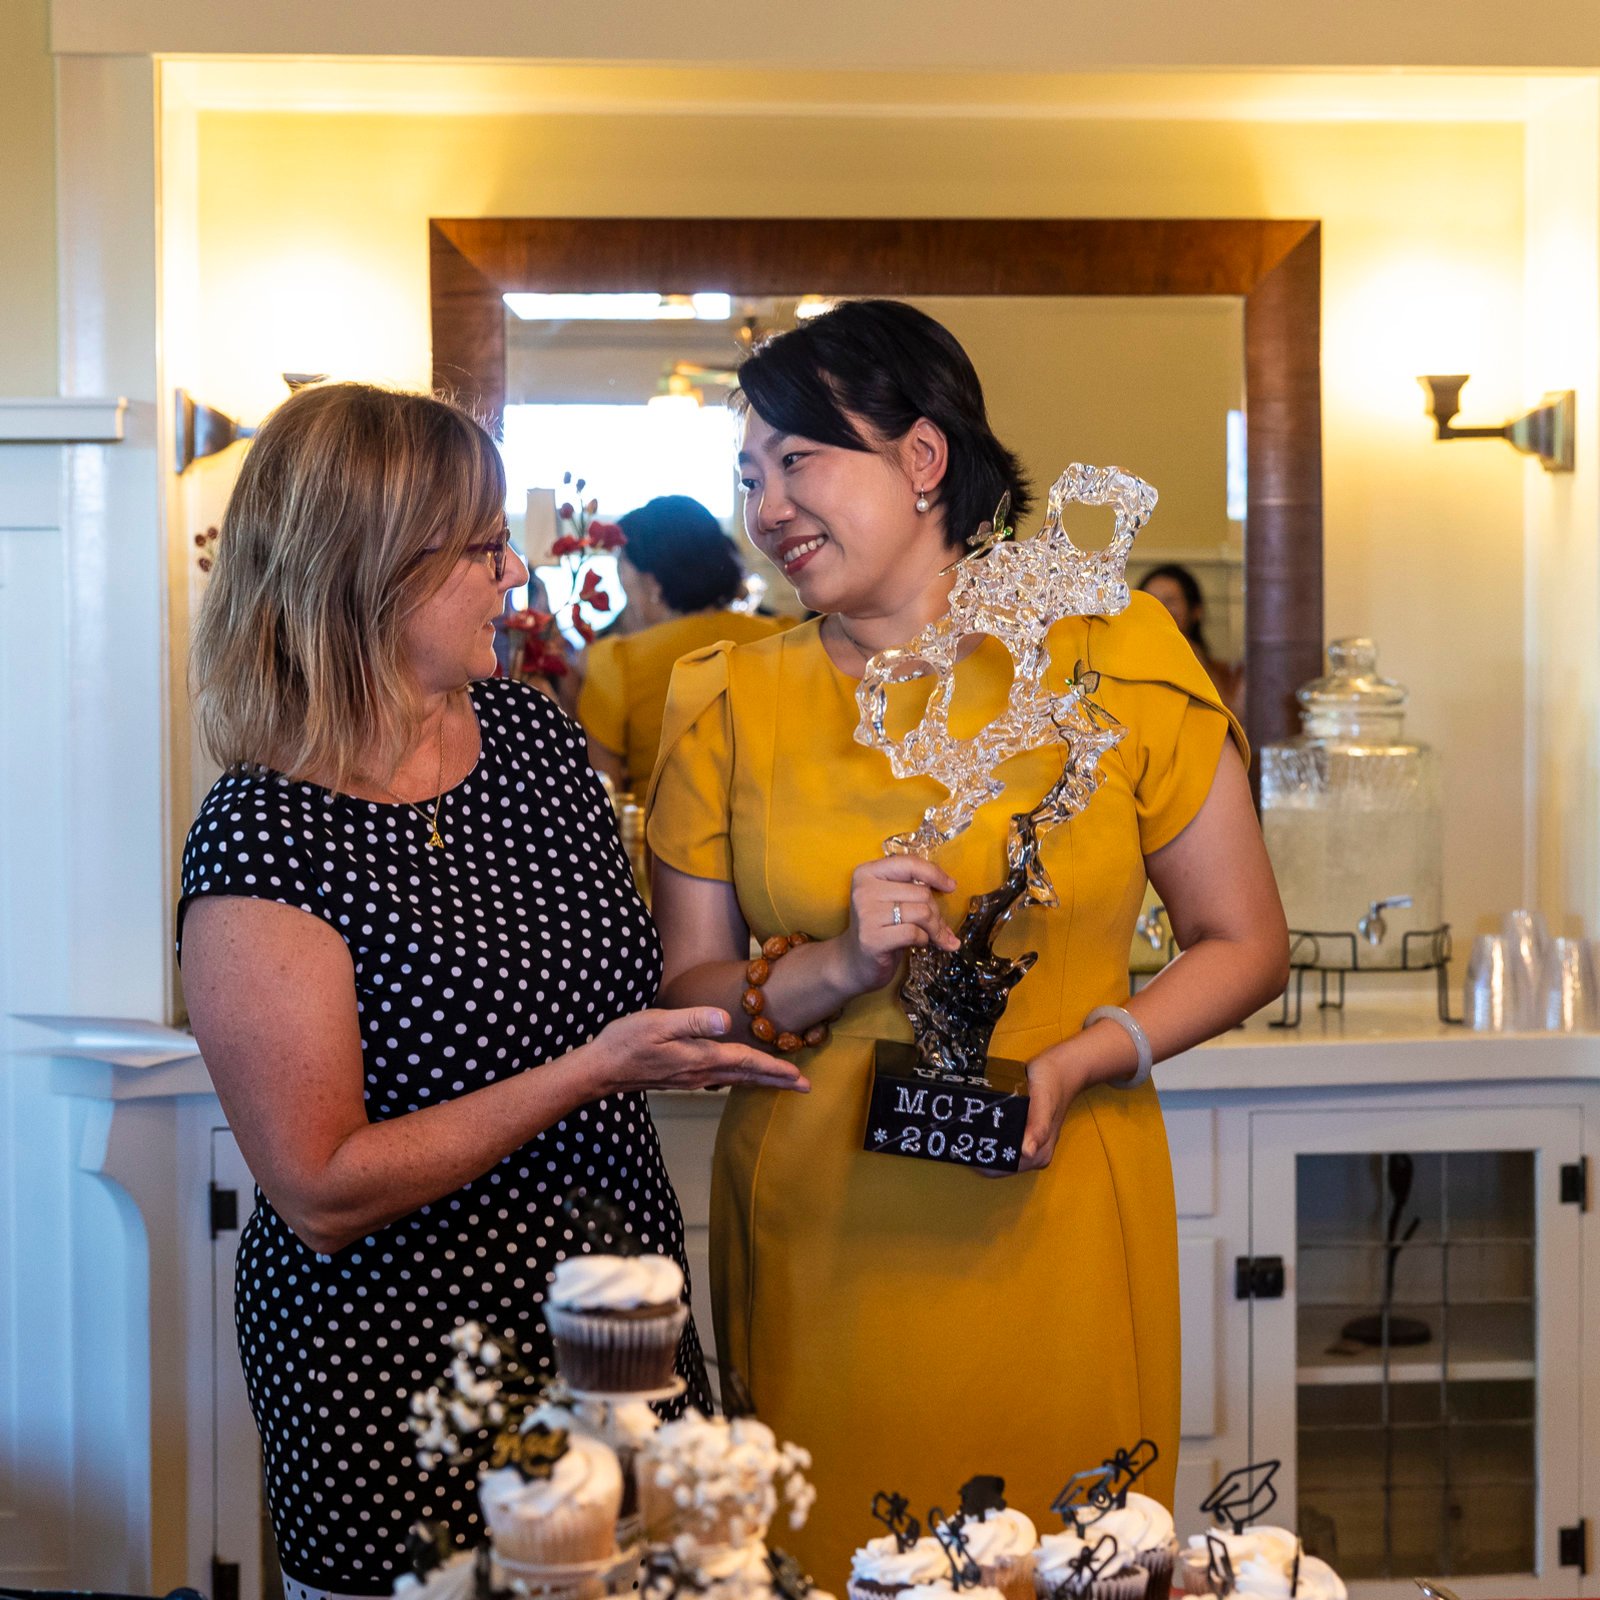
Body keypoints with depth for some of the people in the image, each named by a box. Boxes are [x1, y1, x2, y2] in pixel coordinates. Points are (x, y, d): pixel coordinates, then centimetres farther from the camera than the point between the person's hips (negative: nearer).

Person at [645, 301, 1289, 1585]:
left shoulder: (1109, 659, -2)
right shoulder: (731, 703, 3)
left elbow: (1246, 946, 1)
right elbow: (683, 995, 4)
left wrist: (1075, 1061, -14)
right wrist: (838, 970, -15)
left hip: (1053, 1225, -1)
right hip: (814, 1241, 1)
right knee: (829, 1566, 8)